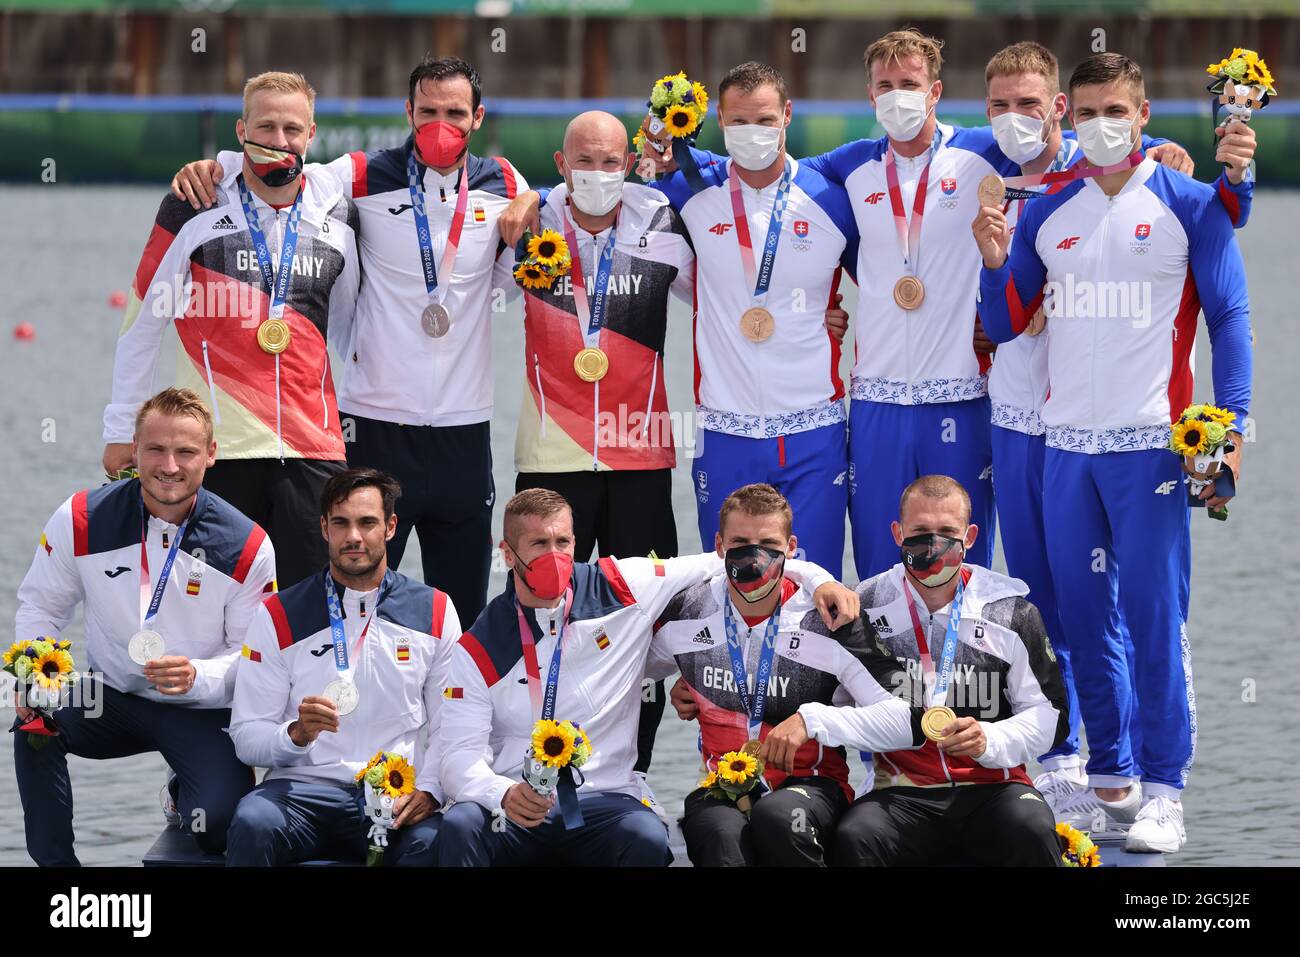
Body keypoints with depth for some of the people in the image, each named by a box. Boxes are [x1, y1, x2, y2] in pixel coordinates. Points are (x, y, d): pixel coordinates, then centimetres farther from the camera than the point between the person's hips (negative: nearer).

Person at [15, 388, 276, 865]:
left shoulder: (247, 546, -13)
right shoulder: (82, 520, -11)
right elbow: (40, 606, 4)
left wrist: (198, 677, -28)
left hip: (202, 712, -1)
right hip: (111, 698, 1)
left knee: (219, 826, -25)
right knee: (35, 724, -31)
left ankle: (187, 794, 15)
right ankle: (53, 861, -11)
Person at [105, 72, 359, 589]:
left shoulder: (339, 216, 8)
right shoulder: (194, 208, -2)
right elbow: (143, 319, 4)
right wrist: (122, 429, 5)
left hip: (314, 446, 3)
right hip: (220, 445, -3)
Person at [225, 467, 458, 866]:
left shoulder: (434, 612, 10)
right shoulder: (279, 616, 5)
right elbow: (246, 735, 3)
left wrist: (428, 789, -8)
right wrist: (297, 734, -18)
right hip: (305, 786, 0)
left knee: (433, 841, -35)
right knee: (253, 824, -34)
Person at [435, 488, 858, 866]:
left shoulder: (623, 589, 4)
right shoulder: (479, 648, 1)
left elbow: (727, 564, 11)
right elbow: (460, 757, -5)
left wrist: (817, 578, -1)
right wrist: (502, 793, -28)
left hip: (603, 801, 0)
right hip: (517, 804, 0)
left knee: (647, 837, -34)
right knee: (459, 827, -33)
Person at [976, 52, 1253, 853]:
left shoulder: (1190, 205, -1)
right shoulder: (1048, 215, 11)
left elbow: (1229, 319, -1)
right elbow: (1006, 326, 14)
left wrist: (1231, 425, -11)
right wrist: (996, 265, -6)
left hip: (1150, 444, -4)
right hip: (1067, 444, 4)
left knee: (1155, 615, -6)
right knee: (1086, 617, 7)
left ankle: (1163, 790, -1)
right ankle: (1110, 779, 16)